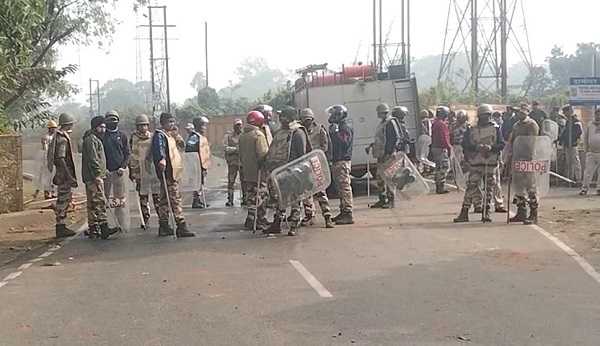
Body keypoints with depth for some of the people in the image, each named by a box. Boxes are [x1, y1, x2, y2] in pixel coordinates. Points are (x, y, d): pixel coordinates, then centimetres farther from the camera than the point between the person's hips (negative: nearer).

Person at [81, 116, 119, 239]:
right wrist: (98, 174, -22)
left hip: (97, 176, 11)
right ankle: (103, 227, -18)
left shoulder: (96, 139, 23)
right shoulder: (91, 139, -11)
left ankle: (92, 229, 15)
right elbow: (92, 159, -19)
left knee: (92, 203, 11)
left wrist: (103, 170, 21)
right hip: (93, 177, -11)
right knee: (100, 201, -14)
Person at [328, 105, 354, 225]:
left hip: (343, 161, -10)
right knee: (340, 188, 13)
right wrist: (331, 133, 11)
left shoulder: (346, 128, -9)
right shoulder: (338, 127, 21)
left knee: (345, 187, -12)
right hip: (336, 161, 10)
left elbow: (344, 143, -22)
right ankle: (343, 212, 18)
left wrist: (335, 133, -20)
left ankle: (348, 214, -13)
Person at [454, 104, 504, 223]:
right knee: (471, 187, -4)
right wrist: (477, 147, -16)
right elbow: (465, 144, 0)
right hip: (475, 163, -1)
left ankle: (486, 212, 15)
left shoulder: (496, 129, 6)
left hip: (490, 164, 1)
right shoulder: (471, 130, 6)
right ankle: (464, 213, -3)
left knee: (489, 188, 5)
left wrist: (491, 147, -17)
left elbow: (501, 145, 1)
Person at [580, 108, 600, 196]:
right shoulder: (590, 125, 8)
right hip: (591, 152, 1)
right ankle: (585, 188, 1)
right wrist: (586, 149, 6)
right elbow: (585, 138, 13)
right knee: (588, 171, -1)